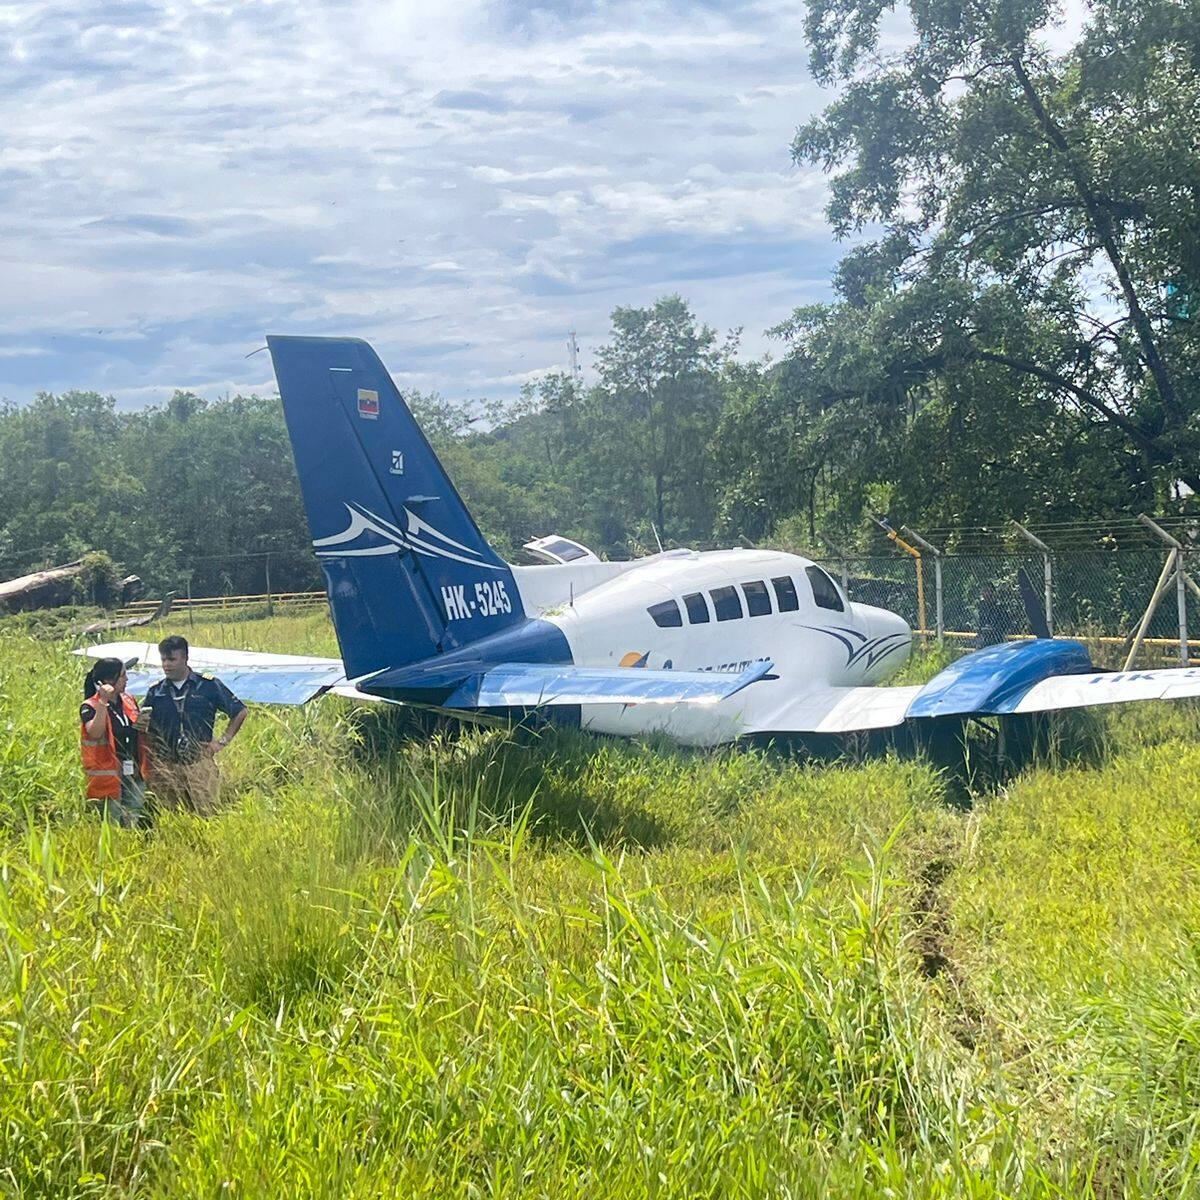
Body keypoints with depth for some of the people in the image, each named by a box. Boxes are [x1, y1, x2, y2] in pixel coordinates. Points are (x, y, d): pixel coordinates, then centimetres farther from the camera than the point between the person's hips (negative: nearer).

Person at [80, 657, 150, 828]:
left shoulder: (128, 700, 9)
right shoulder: (90, 707, -9)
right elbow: (95, 733, -28)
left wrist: (143, 726, 2)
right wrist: (103, 702, -28)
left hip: (134, 775, 6)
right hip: (109, 778, -6)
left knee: (136, 825, 8)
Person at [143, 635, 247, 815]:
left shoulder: (208, 685, 3)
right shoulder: (155, 692, 9)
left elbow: (240, 712, 9)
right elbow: (148, 732, 16)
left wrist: (223, 741, 2)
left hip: (200, 765, -2)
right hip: (165, 768, 2)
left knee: (206, 815, -5)